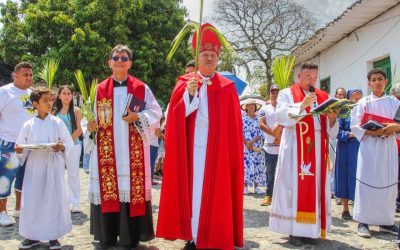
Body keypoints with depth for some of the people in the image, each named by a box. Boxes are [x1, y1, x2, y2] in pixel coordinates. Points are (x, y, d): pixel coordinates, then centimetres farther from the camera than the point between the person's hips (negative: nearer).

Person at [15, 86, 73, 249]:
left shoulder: (57, 123, -1)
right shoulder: (29, 125, 2)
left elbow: (69, 143, 0)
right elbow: (22, 146, 7)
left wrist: (61, 147, -20)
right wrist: (19, 150, -14)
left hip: (53, 167, -1)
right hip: (34, 167, 1)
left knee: (54, 199, 0)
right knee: (31, 200, 4)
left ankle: (53, 236, 14)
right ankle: (33, 235, 20)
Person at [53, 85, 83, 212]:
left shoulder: (76, 110, 2)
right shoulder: (55, 111, 10)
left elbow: (79, 130, -4)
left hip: (73, 145, -3)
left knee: (73, 174, 0)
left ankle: (75, 203, 3)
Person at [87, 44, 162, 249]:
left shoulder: (141, 88, 5)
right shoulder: (100, 89, 10)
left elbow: (156, 112, 2)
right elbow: (93, 116, 12)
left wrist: (137, 117, -14)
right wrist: (92, 125, -10)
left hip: (133, 150, -1)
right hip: (107, 150, 2)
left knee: (132, 187, -3)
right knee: (108, 187, 1)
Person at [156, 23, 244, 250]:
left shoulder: (226, 87, 7)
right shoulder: (185, 83, 8)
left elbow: (233, 125, 5)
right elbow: (176, 115, -3)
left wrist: (232, 153, -1)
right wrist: (189, 92, -17)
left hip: (217, 149, 0)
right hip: (192, 147, 1)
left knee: (215, 191, 0)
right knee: (191, 189, 1)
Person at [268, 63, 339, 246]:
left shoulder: (323, 97, 16)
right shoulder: (287, 94, 4)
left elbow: (331, 131, 12)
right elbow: (281, 116, -14)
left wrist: (332, 118, -10)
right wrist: (302, 105, -21)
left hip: (317, 149, 5)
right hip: (295, 149, -4)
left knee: (315, 187, 5)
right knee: (294, 186, -5)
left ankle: (310, 228, 13)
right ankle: (294, 230, 0)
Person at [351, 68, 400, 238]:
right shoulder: (364, 102, 4)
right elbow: (355, 126, -4)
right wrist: (372, 132, -17)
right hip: (369, 147, -3)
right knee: (367, 183, -5)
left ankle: (386, 221, 14)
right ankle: (363, 222, -1)